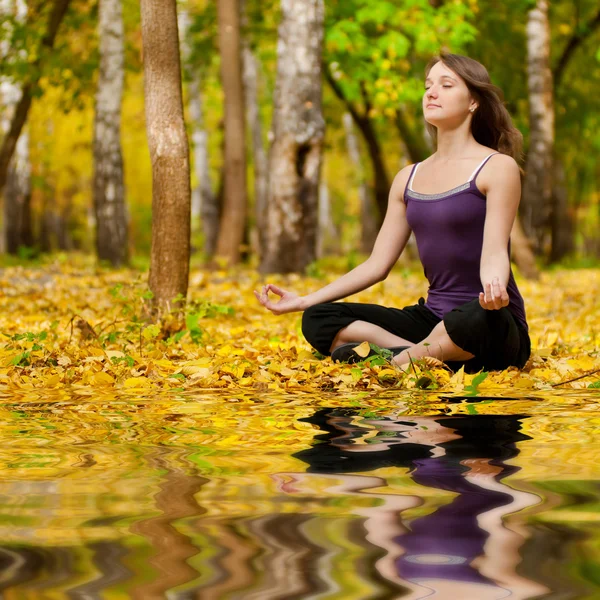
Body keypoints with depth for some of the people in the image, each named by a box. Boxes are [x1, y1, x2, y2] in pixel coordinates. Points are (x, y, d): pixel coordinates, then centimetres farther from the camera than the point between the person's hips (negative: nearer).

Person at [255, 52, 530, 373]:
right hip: (432, 319, 6)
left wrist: (494, 289, -40)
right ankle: (432, 356, -23)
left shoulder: (497, 167, -5)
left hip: (494, 328, -6)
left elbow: (494, 252, -16)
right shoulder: (408, 179, 13)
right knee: (318, 320, -9)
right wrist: (304, 300, 5)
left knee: (482, 318, -43)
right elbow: (377, 264, 12)